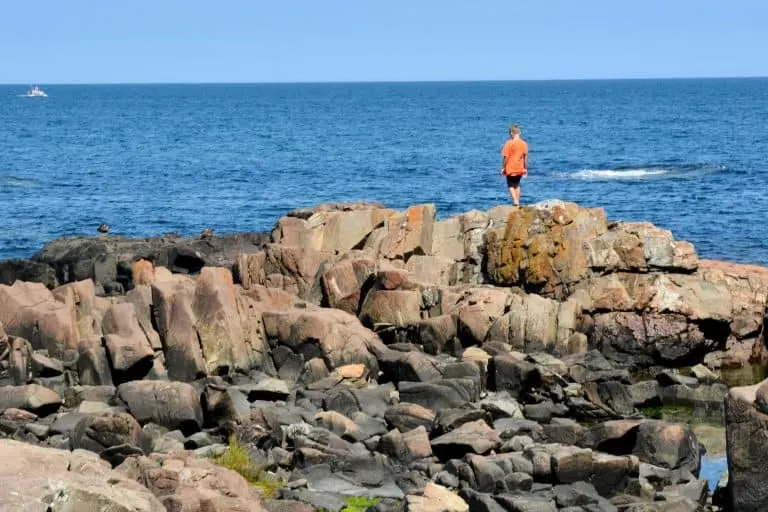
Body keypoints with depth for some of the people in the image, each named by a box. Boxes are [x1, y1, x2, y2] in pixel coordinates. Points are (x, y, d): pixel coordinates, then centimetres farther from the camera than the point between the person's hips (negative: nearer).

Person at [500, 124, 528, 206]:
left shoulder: (509, 143, -14)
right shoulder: (524, 143, -1)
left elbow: (505, 157, -13)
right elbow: (525, 157, 5)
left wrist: (503, 168, -3)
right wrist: (525, 169, 14)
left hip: (510, 169, -5)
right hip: (519, 169, 5)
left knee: (511, 186, 6)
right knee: (517, 185, 19)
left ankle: (515, 201, -11)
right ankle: (518, 202, 20)